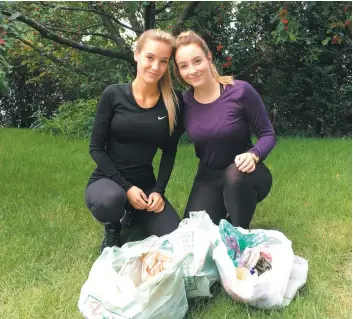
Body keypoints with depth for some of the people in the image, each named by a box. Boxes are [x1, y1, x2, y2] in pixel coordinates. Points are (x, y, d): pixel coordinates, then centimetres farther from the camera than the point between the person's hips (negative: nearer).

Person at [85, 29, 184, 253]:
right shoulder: (114, 95, -9)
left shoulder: (174, 102, -3)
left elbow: (169, 152, 5)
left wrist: (158, 190, -8)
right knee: (110, 199, -39)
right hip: (107, 180, -2)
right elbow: (96, 148, -7)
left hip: (145, 184, 3)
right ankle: (113, 231, 1)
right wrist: (126, 187, -16)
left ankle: (135, 222, 18)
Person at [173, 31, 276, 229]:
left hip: (244, 175, -3)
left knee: (234, 173, -38)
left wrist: (254, 155, -30)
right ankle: (224, 213, 22)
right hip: (209, 177, 3)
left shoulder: (240, 91, -19)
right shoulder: (184, 102, -8)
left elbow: (268, 134, -11)